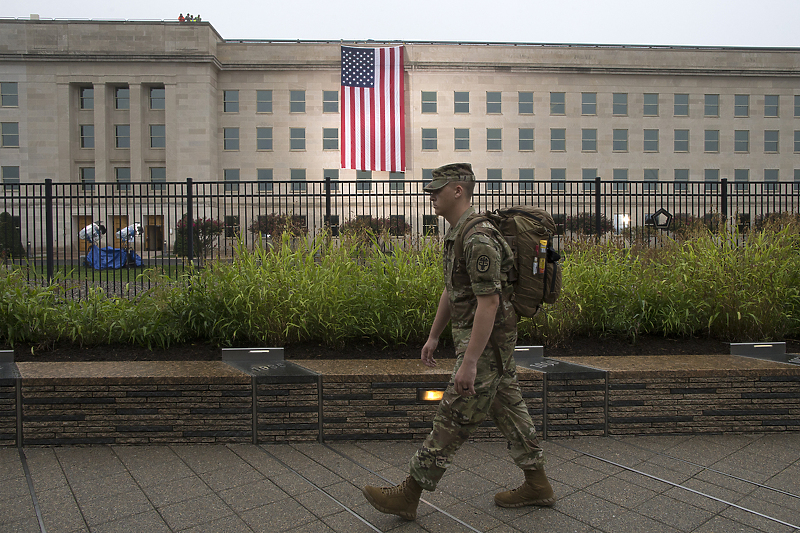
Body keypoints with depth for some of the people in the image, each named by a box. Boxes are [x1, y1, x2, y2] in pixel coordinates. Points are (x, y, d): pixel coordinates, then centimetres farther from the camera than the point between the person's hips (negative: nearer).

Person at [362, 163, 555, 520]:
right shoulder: (457, 233, 11)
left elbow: (488, 302, -27)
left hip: (485, 343, -10)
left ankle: (408, 496, 9)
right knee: (507, 408, 17)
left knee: (454, 419, -2)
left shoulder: (478, 237, -23)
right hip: (493, 340, 10)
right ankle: (537, 485, 30)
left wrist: (469, 363, -27)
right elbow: (451, 290, 18)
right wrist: (433, 336, 19)